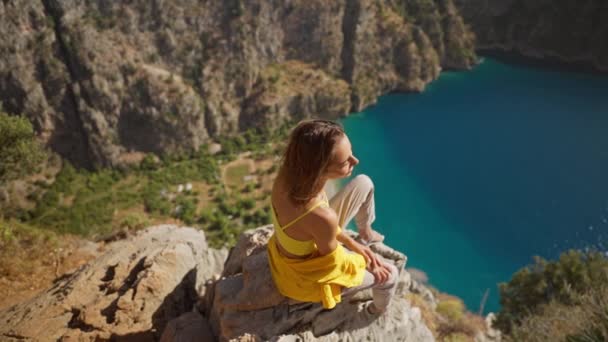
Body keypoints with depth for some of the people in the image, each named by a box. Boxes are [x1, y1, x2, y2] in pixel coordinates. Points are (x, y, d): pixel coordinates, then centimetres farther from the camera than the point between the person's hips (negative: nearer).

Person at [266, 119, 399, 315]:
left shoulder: (289, 172, -25)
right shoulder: (322, 218, -45)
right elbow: (334, 261, -24)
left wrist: (352, 243, -1)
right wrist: (366, 262, -4)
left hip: (295, 249, 6)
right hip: (311, 275, -6)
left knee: (364, 184, 8)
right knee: (389, 274, 16)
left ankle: (366, 234, 39)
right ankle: (378, 311, 52)